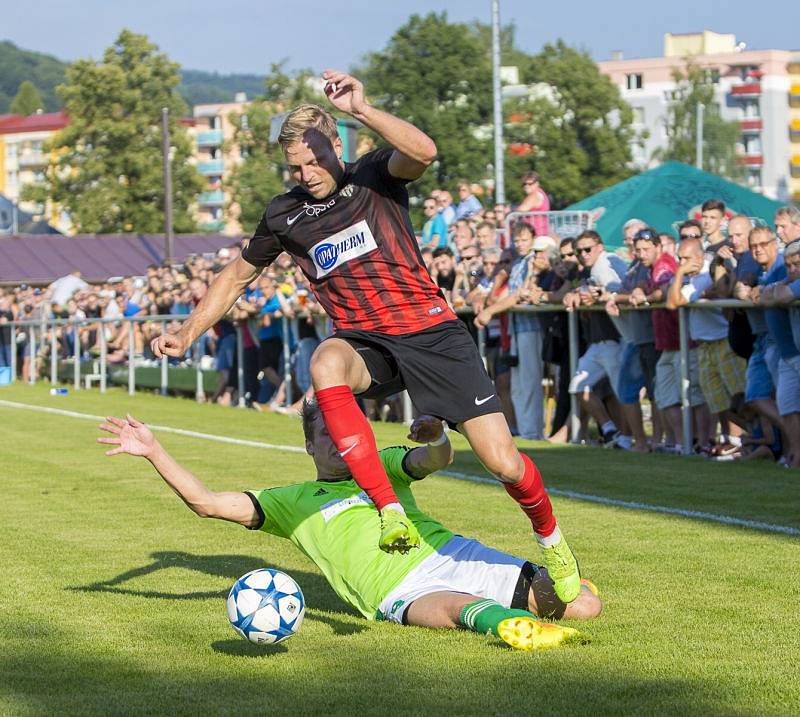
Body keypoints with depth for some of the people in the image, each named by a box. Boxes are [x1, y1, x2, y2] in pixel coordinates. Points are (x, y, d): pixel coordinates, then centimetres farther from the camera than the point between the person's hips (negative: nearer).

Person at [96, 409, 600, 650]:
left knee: (585, 606, -12)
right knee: (464, 608, -42)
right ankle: (506, 622, -70)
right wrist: (154, 452, 8)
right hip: (399, 592, -3)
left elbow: (435, 461, 2)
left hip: (448, 552, 3)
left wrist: (437, 438, -24)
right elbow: (207, 503, 17)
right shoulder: (294, 502, 23)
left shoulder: (383, 465, 24)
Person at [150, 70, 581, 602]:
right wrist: (188, 334, 14)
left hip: (431, 330, -2)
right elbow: (237, 276, 21)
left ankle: (552, 541, 25)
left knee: (503, 462, -10)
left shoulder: (375, 177, -2)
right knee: (327, 363, -38)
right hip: (365, 342, 2)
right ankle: (390, 513, -37)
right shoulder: (285, 216, 7)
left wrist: (362, 110, -30)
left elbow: (423, 151, -25)